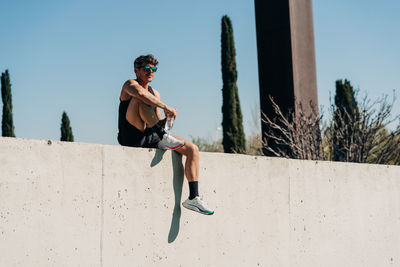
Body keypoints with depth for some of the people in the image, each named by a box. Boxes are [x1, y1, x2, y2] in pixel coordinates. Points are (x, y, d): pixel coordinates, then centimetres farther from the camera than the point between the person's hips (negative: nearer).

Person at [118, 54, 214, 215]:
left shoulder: (155, 93, 23)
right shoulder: (130, 85, -1)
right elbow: (140, 93, -28)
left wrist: (166, 120, -4)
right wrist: (166, 107, -27)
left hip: (151, 138, 7)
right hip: (132, 138, -7)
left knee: (193, 149, -7)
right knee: (140, 99, -28)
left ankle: (193, 198, -11)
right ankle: (165, 137, -35)